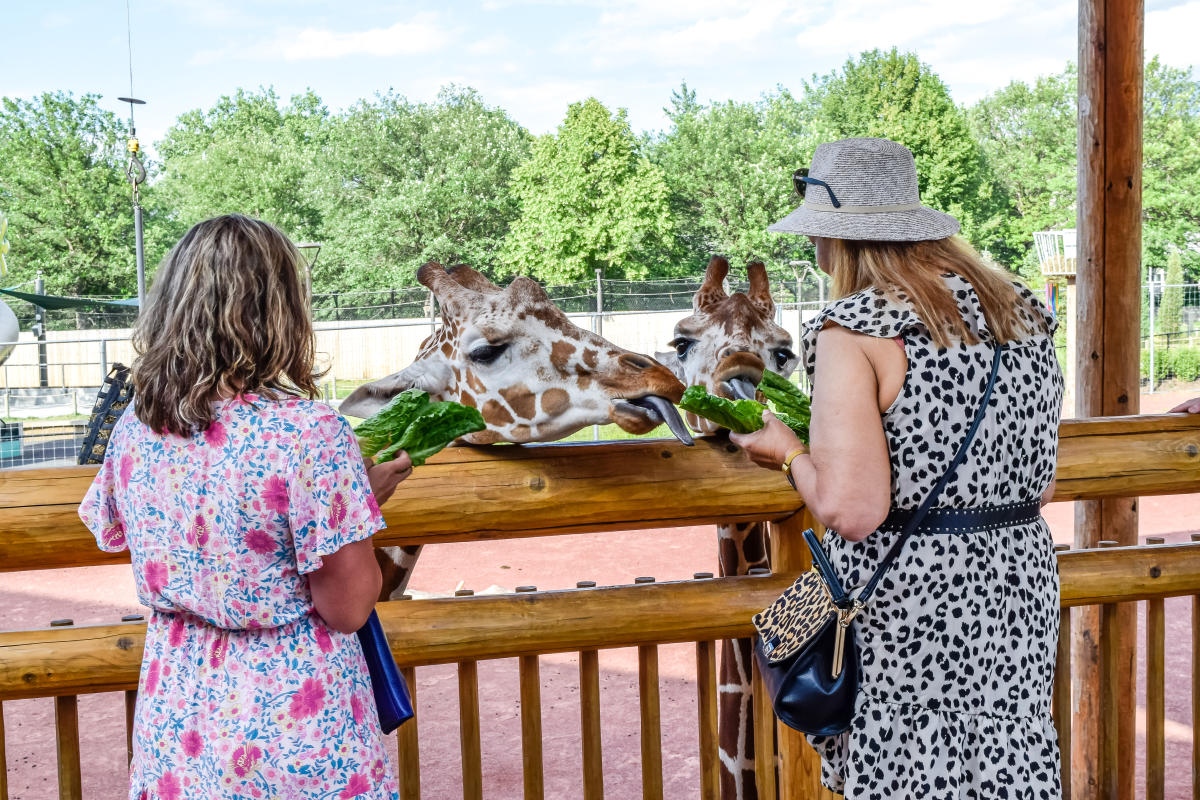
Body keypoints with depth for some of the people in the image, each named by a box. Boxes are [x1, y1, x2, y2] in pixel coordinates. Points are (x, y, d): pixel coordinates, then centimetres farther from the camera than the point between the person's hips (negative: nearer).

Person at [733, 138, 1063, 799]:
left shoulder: (852, 330, -14)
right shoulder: (1022, 312, 8)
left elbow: (851, 510, -21)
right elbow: (1043, 485, 12)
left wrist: (788, 451, -3)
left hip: (907, 608, -6)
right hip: (1021, 582, 7)